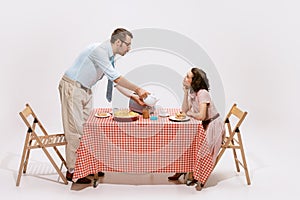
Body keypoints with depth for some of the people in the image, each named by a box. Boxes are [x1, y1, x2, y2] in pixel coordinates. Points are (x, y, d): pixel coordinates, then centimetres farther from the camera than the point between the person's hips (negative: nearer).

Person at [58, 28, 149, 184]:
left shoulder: (111, 56, 5)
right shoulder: (99, 51, -24)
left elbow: (115, 80, 8)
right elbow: (116, 77, -27)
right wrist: (137, 89, -23)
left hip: (86, 89, 9)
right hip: (72, 88, -9)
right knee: (75, 130, -6)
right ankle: (72, 171, 5)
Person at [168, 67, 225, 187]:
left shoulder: (202, 93, -23)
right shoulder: (192, 92, 4)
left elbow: (201, 116, -29)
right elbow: (184, 110, -2)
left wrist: (190, 113, -9)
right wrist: (185, 92, -7)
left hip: (213, 126, -8)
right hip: (204, 126, 8)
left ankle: (193, 175, 4)